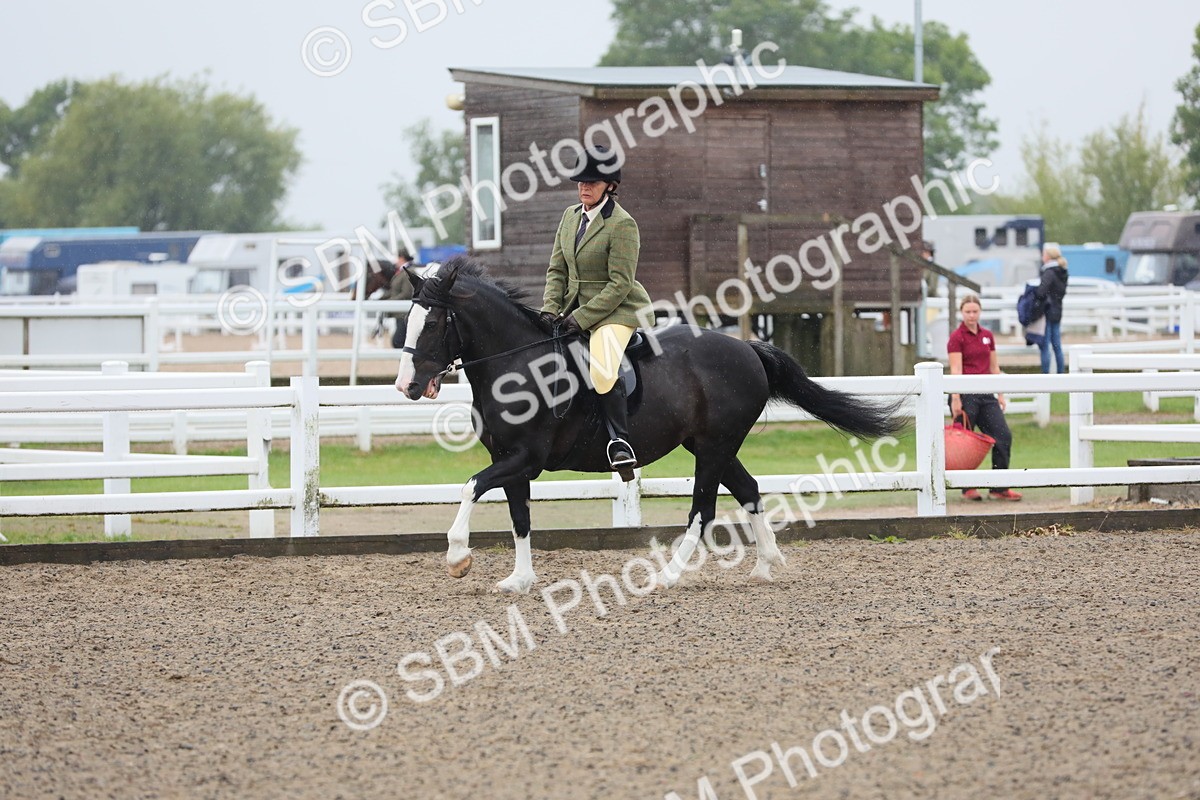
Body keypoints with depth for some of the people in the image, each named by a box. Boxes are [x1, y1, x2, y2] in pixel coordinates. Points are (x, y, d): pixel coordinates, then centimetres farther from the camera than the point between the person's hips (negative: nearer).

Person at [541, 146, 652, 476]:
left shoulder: (622, 224, -13)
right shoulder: (570, 216, 10)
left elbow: (620, 285, -17)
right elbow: (557, 269, 12)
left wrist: (580, 318, -20)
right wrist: (550, 310, -5)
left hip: (618, 310, -9)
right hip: (576, 309, 9)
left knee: (602, 368, -32)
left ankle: (621, 442, -29)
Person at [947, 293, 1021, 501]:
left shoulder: (987, 336, 12)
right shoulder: (956, 338, -6)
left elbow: (994, 367, 17)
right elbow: (956, 370, -12)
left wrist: (1000, 395, 13)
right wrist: (955, 400, -18)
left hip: (985, 393, 6)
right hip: (966, 394, -6)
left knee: (1003, 435, -2)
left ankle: (999, 488, 2)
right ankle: (968, 488, 10)